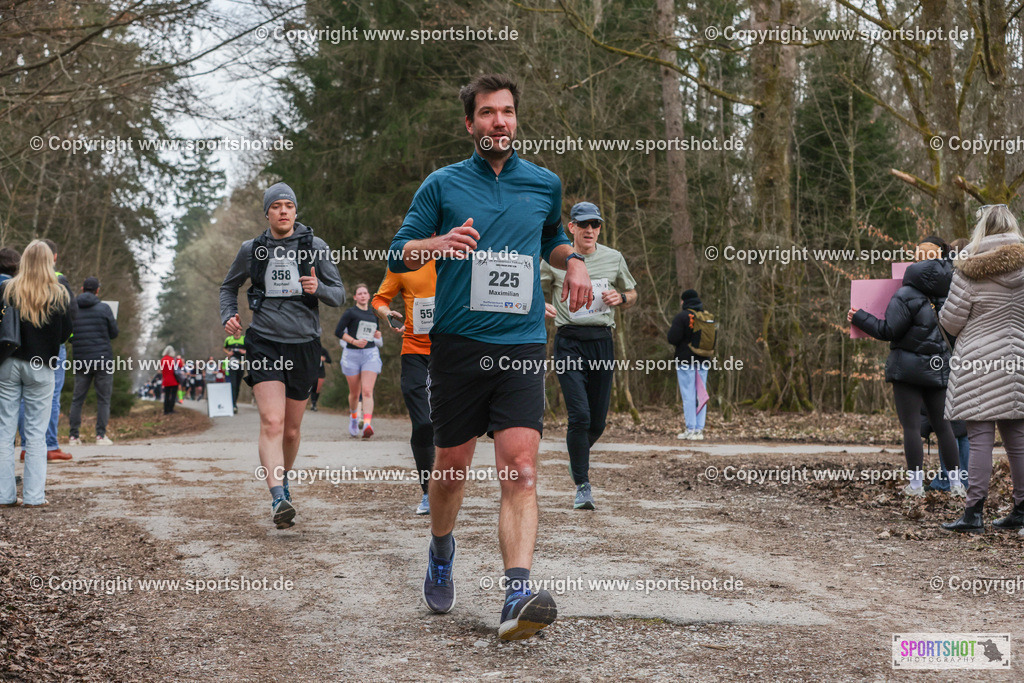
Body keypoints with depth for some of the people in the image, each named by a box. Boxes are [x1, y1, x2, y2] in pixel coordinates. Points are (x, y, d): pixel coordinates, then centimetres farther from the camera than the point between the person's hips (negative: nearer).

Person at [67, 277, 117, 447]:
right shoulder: (104, 308, -5)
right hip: (103, 358, -3)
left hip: (81, 360, 3)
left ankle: (74, 436, 5)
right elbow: (114, 333, 1)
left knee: (77, 399, 9)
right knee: (103, 399, 2)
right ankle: (101, 435, -3)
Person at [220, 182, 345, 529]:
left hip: (304, 345, 1)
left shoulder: (316, 247, 3)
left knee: (291, 430, 10)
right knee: (271, 422, -19)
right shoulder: (251, 250, 5)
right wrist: (228, 316, 2)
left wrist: (319, 289, -18)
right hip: (264, 342, -1)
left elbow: (339, 295, 4)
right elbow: (229, 286, 21)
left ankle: (282, 478, 37)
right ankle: (279, 499, -28)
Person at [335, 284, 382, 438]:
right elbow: (338, 332, -5)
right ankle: (353, 417, 37)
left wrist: (378, 335, 3)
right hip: (352, 355, -2)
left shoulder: (373, 314, 14)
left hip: (370, 353, 2)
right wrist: (354, 341, -15)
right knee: (354, 393, 9)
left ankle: (367, 425, -26)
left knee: (367, 391, -14)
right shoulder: (350, 313, -1)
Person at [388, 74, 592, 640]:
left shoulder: (545, 184, 12)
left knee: (520, 469, -14)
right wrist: (439, 243, -15)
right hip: (457, 344, 0)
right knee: (451, 465, 8)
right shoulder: (442, 185, 5)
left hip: (522, 346, 1)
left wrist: (574, 262, 8)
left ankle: (517, 597, -24)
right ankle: (441, 551, 38)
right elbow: (398, 253, 6)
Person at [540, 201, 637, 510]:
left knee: (598, 420, 6)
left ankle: (578, 458, 38)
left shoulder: (613, 259, 11)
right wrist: (540, 305, -12)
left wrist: (620, 297, -1)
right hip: (569, 342, -3)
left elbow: (633, 294, 23)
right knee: (579, 415, -15)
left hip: (602, 341, 3)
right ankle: (582, 486, -5)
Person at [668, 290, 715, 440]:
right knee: (701, 394, 8)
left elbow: (672, 339, -15)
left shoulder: (682, 317, -11)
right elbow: (714, 339, 17)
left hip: (686, 361, -6)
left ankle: (691, 430, -6)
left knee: (688, 395, -4)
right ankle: (699, 429, 5)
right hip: (704, 362, 6)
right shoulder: (709, 317, 9)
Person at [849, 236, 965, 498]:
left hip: (908, 368, -5)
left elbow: (888, 331, -13)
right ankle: (955, 482, 12)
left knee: (911, 425, -1)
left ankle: (916, 482, -2)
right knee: (942, 424, 11)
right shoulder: (948, 294, 4)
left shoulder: (906, 296, -13)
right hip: (938, 367, 5)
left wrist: (859, 317, -2)